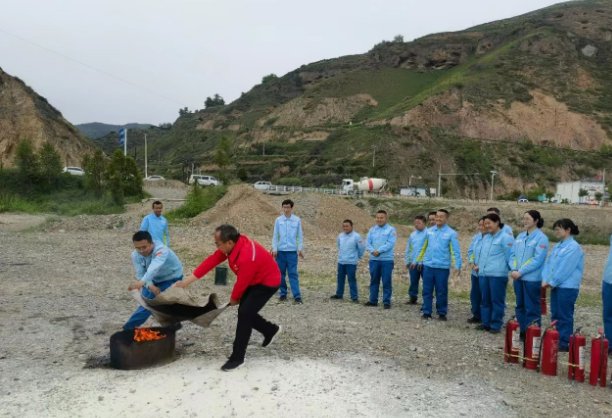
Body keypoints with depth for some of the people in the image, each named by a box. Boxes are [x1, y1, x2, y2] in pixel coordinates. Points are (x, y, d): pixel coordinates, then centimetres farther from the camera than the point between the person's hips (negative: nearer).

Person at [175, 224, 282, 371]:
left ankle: (237, 358, -1)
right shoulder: (232, 244, -12)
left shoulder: (247, 257, -39)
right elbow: (211, 261, -9)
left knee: (244, 314, -13)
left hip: (267, 282, -9)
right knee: (245, 312, 14)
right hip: (254, 280, 9)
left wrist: (233, 299, -3)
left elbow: (242, 283, -24)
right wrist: (187, 282, -7)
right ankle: (271, 330, 38)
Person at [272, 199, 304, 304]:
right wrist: (274, 249, -1)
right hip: (281, 251, 2)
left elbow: (300, 235, 4)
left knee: (293, 274, -5)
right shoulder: (278, 220, 3)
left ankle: (297, 296, -7)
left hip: (292, 251, -2)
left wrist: (300, 249, -1)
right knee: (281, 274, 7)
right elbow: (275, 236, 6)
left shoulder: (297, 220, 1)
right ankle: (283, 294, 17)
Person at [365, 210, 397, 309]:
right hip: (374, 260, 5)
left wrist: (379, 251, -18)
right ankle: (373, 300, 21)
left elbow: (390, 243, -15)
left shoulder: (391, 230, -2)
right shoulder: (372, 230, 12)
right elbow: (367, 243, 3)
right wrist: (373, 251, -15)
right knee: (374, 280, 12)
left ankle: (387, 302, 6)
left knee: (386, 282, -1)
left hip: (387, 260, -5)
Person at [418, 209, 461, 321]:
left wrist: (457, 266, -17)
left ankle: (442, 313, 19)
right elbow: (423, 248, 14)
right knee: (427, 291, 7)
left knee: (441, 292, 6)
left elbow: (455, 251, -9)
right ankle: (427, 312, 16)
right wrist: (416, 260, 14)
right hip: (428, 266, 3)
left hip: (443, 267, -3)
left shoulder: (451, 233, -4)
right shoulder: (429, 231, 8)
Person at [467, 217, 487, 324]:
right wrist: (472, 263, -2)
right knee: (474, 294, 12)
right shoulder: (475, 238, 10)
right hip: (476, 271, 7)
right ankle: (476, 316, 24)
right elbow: (470, 251, 14)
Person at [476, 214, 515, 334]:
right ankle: (486, 323, 22)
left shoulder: (505, 238, -7)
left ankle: (496, 325, 7)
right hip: (483, 274, 8)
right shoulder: (485, 238, 19)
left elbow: (510, 256, -9)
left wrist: (513, 270, -11)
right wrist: (479, 265, 19)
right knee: (485, 300, 13)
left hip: (498, 275, -8)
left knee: (497, 301, 0)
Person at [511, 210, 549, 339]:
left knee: (532, 308, 0)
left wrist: (520, 272, -17)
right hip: (518, 277, 7)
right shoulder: (520, 236, 10)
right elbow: (513, 254, 12)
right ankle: (521, 332, 26)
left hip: (532, 279, -7)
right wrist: (514, 269, -5)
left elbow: (538, 260, -17)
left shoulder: (541, 238, -11)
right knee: (520, 306, 15)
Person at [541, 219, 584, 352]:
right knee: (555, 316, 14)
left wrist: (552, 282, -12)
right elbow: (549, 263, 11)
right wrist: (545, 280, -2)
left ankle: (565, 344, 8)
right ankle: (557, 341, 23)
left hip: (567, 287, -8)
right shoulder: (557, 247, 14)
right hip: (555, 286, 9)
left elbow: (565, 268, -18)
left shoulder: (574, 247, -13)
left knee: (565, 316, -1)